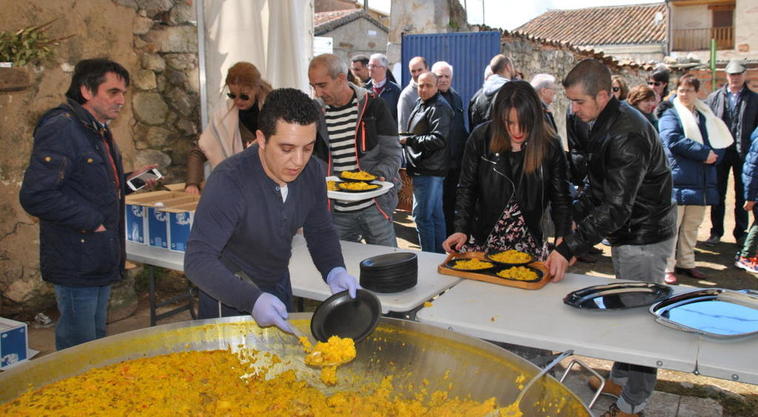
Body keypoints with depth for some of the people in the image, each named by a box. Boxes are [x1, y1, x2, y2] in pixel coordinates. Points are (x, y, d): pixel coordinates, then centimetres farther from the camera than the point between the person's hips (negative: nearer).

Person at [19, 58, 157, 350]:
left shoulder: (99, 132, 14)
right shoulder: (60, 129, -18)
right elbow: (35, 196, -25)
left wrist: (128, 180, 11)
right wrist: (91, 221, -21)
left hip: (101, 260, 10)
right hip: (76, 264, -10)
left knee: (97, 343, 21)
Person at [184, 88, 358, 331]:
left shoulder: (312, 171, -14)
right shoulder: (229, 182, -32)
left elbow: (320, 231, 0)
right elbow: (198, 260, -33)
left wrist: (334, 271, -21)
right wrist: (252, 300, -47)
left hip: (278, 284, 6)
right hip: (229, 293, -6)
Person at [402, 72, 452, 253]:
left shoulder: (439, 108, -13)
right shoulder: (420, 104, 18)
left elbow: (438, 139, -22)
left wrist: (409, 140, -16)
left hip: (428, 171, -10)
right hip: (427, 170, 10)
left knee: (421, 215, -8)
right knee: (435, 214, 16)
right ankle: (439, 254, 25)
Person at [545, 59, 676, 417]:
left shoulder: (627, 135, -27)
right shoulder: (606, 124, 5)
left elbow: (616, 208, -32)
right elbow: (600, 187, 15)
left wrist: (569, 248, -34)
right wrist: (573, 219, 6)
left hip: (644, 238, -10)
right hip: (627, 232, 10)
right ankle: (620, 379, 35)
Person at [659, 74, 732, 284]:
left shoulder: (705, 116, 19)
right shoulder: (670, 115, 0)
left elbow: (722, 141, 16)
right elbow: (673, 140, -16)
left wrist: (713, 155, -7)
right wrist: (704, 152, -16)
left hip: (701, 180, 6)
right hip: (677, 178, -6)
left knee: (692, 226, 13)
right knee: (672, 225, -3)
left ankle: (686, 263, 24)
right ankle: (667, 267, 2)